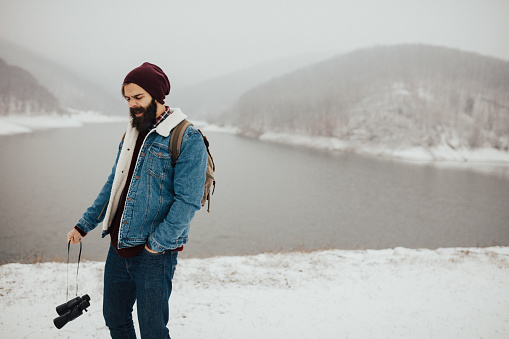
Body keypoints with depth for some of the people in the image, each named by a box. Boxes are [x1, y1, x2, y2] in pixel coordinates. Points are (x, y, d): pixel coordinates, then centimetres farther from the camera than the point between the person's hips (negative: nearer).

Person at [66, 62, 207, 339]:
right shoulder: (131, 134, 12)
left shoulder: (187, 139, -13)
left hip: (154, 254, -7)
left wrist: (157, 242, -19)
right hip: (119, 246, 7)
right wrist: (84, 225, 15)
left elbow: (188, 200, -18)